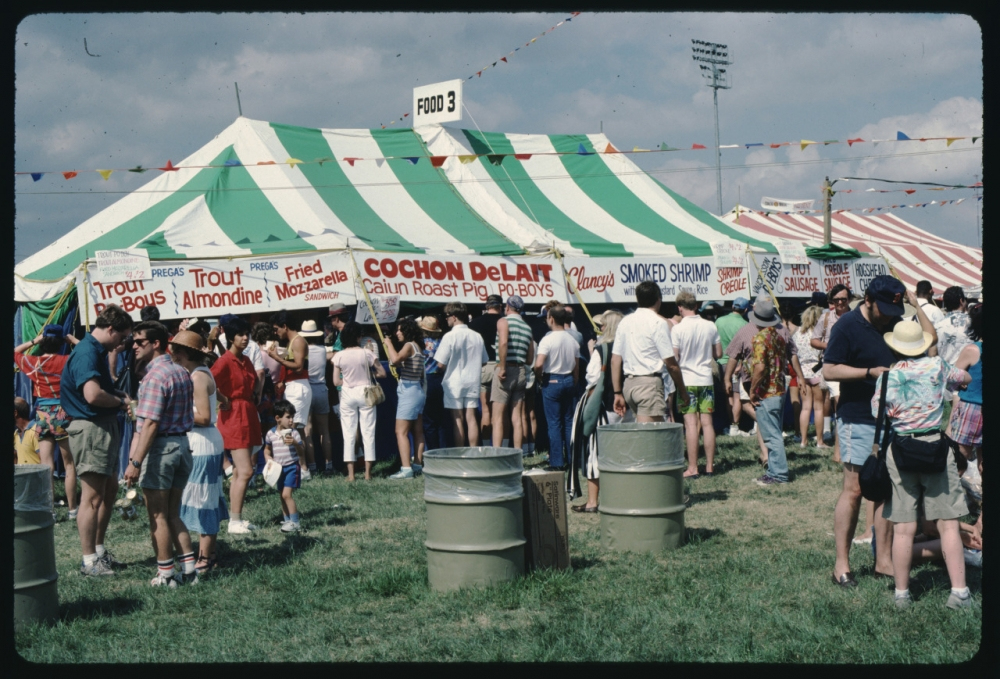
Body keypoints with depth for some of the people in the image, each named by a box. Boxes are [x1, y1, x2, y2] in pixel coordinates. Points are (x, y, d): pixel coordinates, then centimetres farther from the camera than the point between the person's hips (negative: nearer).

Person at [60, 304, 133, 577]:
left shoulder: (98, 351, 14)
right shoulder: (87, 353, -18)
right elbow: (93, 395, -30)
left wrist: (119, 395, 9)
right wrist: (121, 402, -13)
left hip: (105, 427, 11)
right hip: (90, 428, -11)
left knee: (110, 488, 19)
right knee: (92, 496, -4)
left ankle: (99, 549, 30)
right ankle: (89, 560, 4)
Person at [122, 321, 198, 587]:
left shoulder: (155, 377, -17)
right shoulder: (182, 373, 10)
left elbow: (150, 424, -22)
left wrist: (135, 463, -21)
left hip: (160, 446, -8)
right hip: (182, 444, 8)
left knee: (158, 516, 3)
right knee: (173, 515, 16)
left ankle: (165, 574, 9)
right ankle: (189, 568, 14)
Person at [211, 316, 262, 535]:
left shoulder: (245, 361, 12)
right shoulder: (225, 361, -14)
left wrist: (254, 396, 11)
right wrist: (224, 400, -16)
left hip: (248, 416, 9)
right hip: (233, 418, -9)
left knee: (239, 471, 11)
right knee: (245, 471, -13)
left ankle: (236, 518, 16)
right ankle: (234, 522, -10)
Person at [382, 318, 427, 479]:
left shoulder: (409, 346, -14)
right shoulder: (416, 347, 15)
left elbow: (395, 359, -30)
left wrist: (389, 344, -17)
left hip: (408, 391, -10)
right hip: (418, 391, 10)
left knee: (401, 431, -11)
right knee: (417, 431, 13)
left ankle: (406, 468, -17)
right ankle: (417, 465, 19)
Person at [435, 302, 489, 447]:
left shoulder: (449, 336, -14)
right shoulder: (477, 336, 1)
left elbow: (441, 364, -14)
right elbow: (484, 361, 9)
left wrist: (450, 369, 6)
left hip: (454, 383, -4)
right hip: (472, 382, 4)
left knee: (458, 420, 2)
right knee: (471, 418, 7)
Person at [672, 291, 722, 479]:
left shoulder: (678, 329, -11)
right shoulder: (710, 326, 1)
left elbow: (673, 358, -12)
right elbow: (718, 353, 8)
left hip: (687, 380, -4)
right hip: (706, 379, 4)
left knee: (691, 423, -3)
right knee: (707, 423, 7)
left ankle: (692, 468, -2)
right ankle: (710, 466, 12)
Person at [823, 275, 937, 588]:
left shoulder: (894, 322, 10)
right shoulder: (847, 326, -9)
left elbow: (929, 339, 14)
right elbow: (829, 370, -13)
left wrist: (916, 306, 3)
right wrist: (870, 371, -20)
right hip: (858, 420, -6)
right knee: (854, 489, -5)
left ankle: (884, 561, 16)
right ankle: (841, 564, 3)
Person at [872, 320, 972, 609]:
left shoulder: (886, 374, -1)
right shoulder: (936, 365, 2)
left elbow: (877, 414, -3)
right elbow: (966, 378, 19)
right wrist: (957, 379, 40)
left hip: (899, 450, 1)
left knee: (903, 528, 4)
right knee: (948, 524, 4)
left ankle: (902, 594, 10)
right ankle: (959, 592, 4)